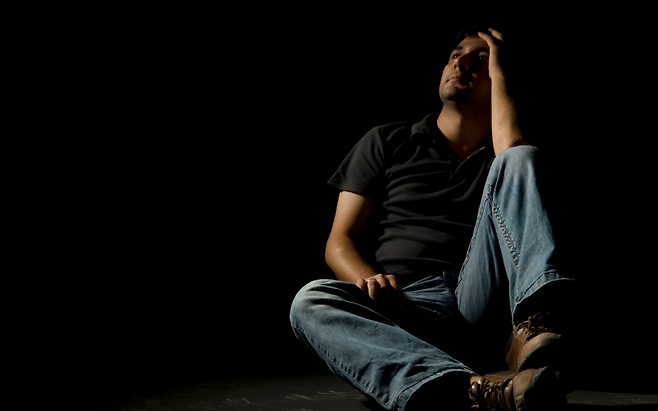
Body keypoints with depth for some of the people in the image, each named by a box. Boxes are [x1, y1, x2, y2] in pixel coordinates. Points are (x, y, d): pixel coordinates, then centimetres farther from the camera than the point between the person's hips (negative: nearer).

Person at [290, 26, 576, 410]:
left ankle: (534, 327, -40)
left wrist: (499, 70, 9)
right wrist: (370, 281, -13)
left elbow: (513, 150, -8)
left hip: (481, 304, 0)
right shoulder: (388, 143, 20)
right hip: (407, 305, 0)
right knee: (312, 300, -31)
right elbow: (340, 243, 11)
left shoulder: (495, 161, 21)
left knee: (518, 160, -15)